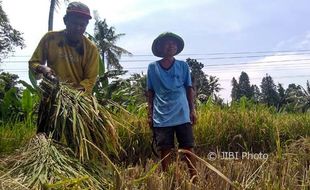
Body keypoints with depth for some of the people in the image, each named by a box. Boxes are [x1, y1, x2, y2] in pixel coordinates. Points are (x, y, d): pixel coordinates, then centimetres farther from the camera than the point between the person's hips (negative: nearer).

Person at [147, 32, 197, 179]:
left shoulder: (183, 66, 8)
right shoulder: (152, 67, 7)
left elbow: (189, 89, 9)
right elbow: (150, 92, 9)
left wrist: (192, 110, 3)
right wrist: (150, 114, 5)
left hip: (182, 115, 0)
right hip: (161, 117, 0)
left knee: (188, 148, 3)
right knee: (165, 150, 5)